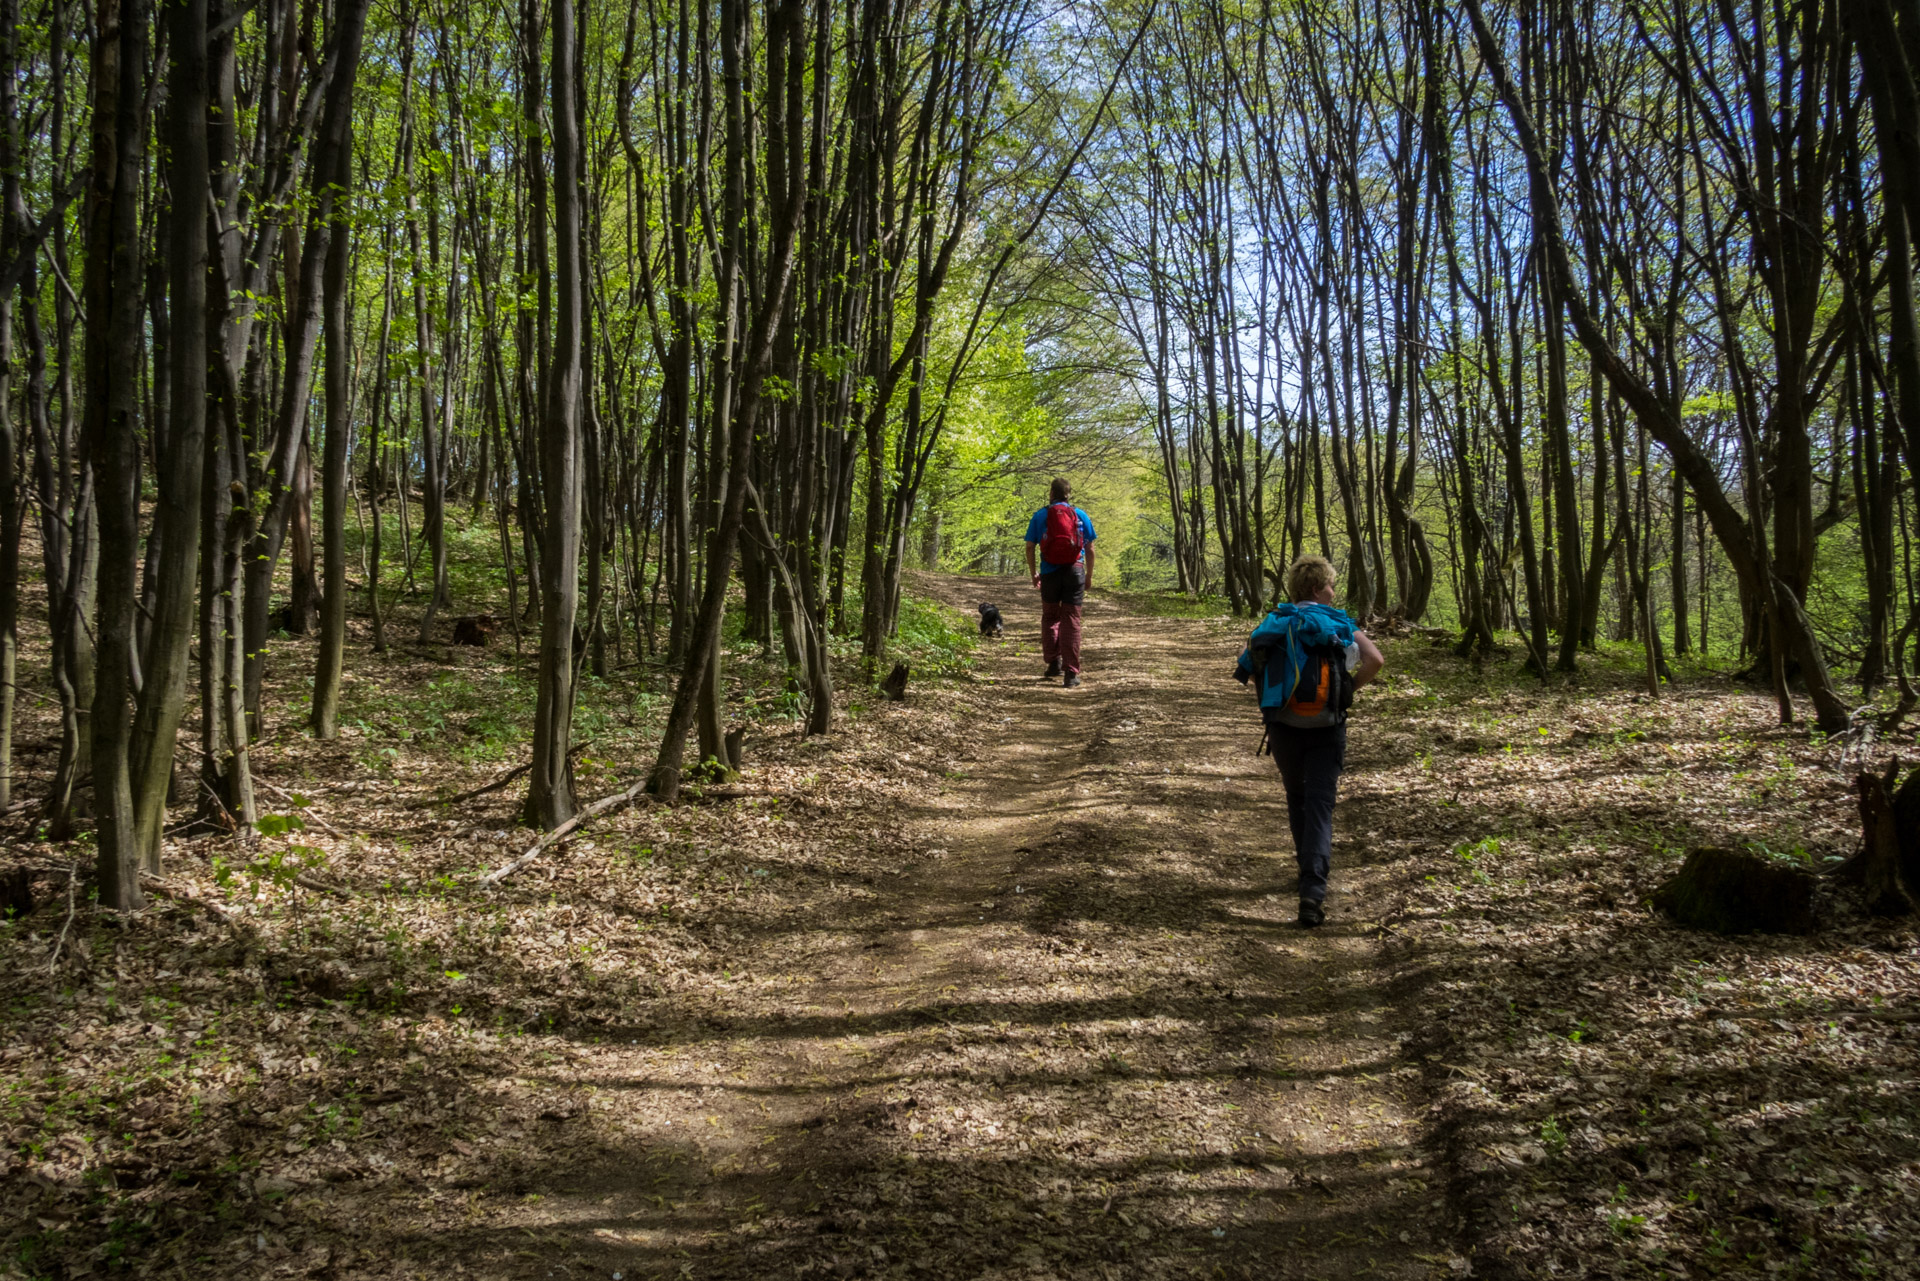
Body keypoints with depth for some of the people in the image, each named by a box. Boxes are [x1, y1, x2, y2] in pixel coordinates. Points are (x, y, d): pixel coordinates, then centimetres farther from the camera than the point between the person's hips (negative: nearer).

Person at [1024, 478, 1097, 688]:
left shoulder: (1040, 515, 3)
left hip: (1050, 572, 0)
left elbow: (1030, 547, 2)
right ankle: (1071, 673, -3)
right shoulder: (1081, 515, 6)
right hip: (1075, 571, 0)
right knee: (1071, 620, 1)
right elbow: (1090, 548, 6)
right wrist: (1089, 574, 14)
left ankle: (1053, 661, 15)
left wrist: (1033, 573, 12)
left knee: (1050, 617, 19)